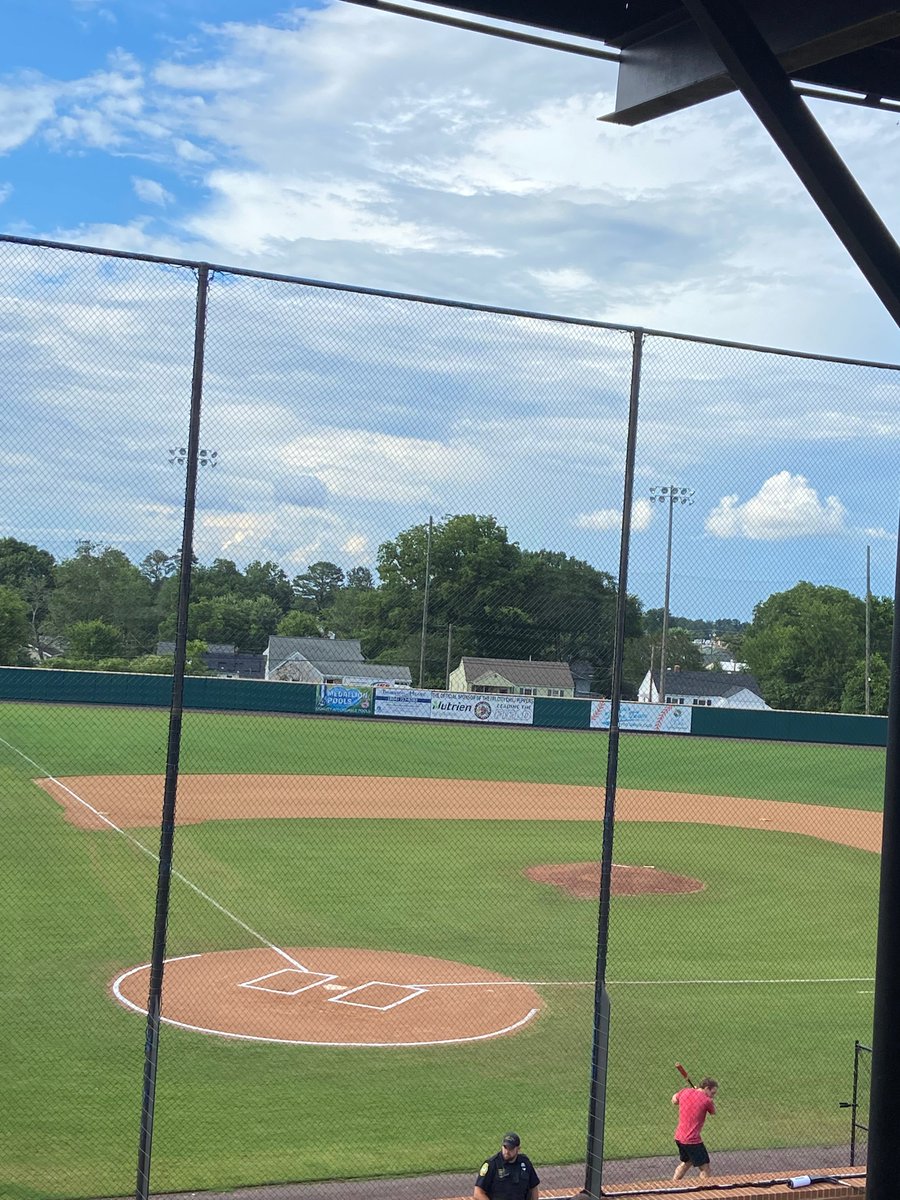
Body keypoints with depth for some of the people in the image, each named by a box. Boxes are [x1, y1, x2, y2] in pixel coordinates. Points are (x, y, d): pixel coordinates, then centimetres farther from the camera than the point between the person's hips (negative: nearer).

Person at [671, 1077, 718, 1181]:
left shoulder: (685, 1091, 2)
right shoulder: (706, 1100, -13)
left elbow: (674, 1100, 23)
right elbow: (713, 1113, 7)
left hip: (679, 1137, 8)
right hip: (692, 1140, -8)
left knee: (686, 1162, 28)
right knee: (705, 1169, 0)